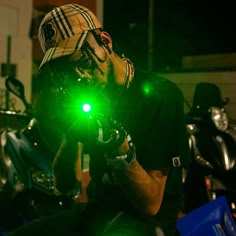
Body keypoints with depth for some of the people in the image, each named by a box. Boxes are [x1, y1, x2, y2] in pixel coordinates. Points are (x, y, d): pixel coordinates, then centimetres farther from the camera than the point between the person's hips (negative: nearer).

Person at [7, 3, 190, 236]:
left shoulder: (161, 95, -14)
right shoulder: (87, 95, 3)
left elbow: (151, 205, -15)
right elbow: (64, 186, 1)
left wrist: (118, 144, -29)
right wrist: (71, 135, -16)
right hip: (95, 211, 4)